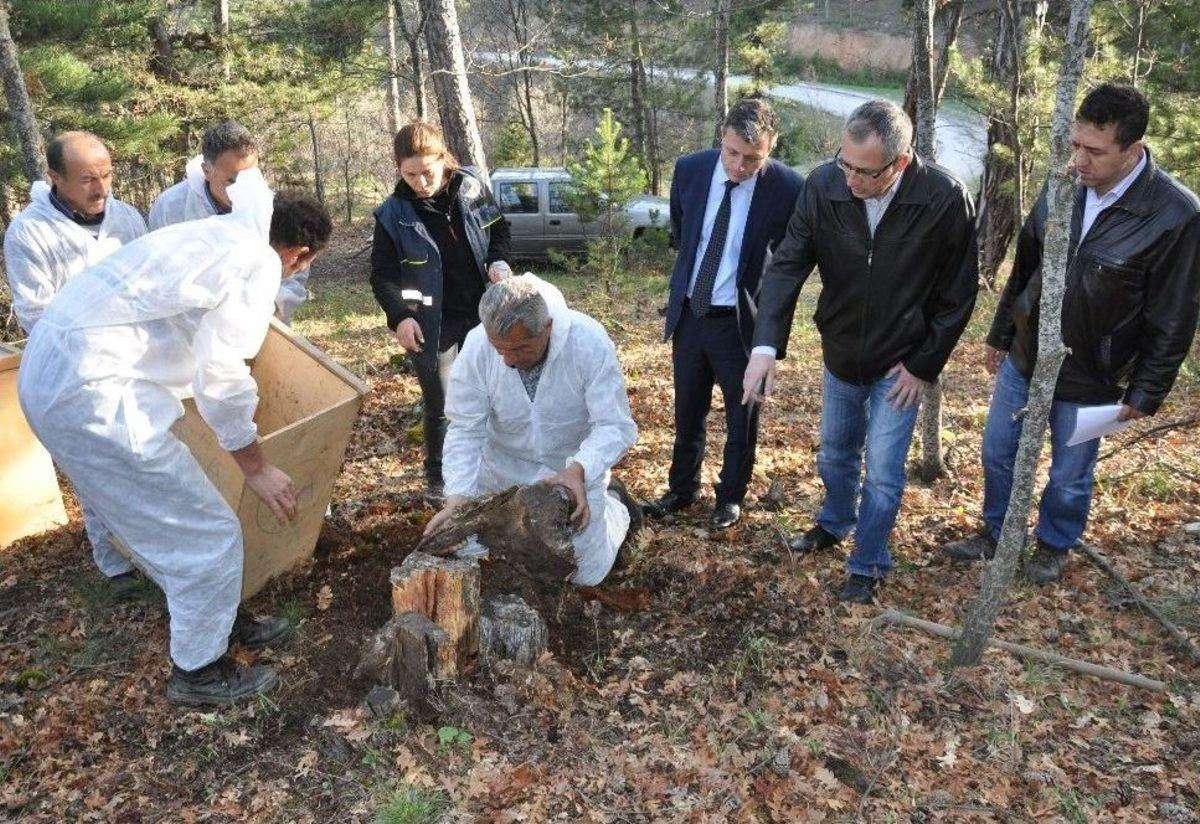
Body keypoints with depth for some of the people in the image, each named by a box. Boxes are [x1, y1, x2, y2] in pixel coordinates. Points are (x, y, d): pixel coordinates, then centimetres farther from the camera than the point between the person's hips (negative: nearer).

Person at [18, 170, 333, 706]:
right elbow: (220, 376, -15)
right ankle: (198, 671, 20)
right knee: (208, 533, 2)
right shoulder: (258, 265, -10)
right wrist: (255, 467, -4)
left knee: (165, 519, 23)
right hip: (92, 390, -10)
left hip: (50, 370, 10)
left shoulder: (222, 233, 16)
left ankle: (218, 618, 39)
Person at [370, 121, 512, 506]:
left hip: (481, 315, 3)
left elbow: (498, 228, 13)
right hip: (433, 326, -3)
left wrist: (498, 261, -6)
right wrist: (399, 315, -19)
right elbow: (382, 274, -4)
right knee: (440, 408, 4)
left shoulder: (471, 188, -3)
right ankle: (438, 480, 23)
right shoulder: (393, 215, -9)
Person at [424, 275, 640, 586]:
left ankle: (614, 504, 35)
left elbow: (615, 426, -28)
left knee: (587, 573, 4)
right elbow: (466, 430, -18)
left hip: (576, 469, -2)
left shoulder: (589, 341, -30)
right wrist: (457, 495, -32)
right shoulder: (476, 346, -25)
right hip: (505, 466, 2)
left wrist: (578, 470, -46)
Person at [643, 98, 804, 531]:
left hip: (742, 319, -3)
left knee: (742, 413, 12)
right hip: (689, 311, 4)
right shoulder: (689, 169, -7)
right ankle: (682, 488, 36)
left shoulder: (787, 188, -17)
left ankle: (730, 496, 32)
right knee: (687, 410, 17)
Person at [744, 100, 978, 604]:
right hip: (840, 354, 3)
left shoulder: (946, 200, -24)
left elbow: (958, 294, -12)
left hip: (900, 365, -3)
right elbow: (787, 265, -17)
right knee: (835, 454, 22)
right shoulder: (823, 186, -19)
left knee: (882, 474, 2)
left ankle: (868, 566, 26)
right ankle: (835, 523, 50)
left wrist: (924, 365, -11)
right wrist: (766, 346, -29)